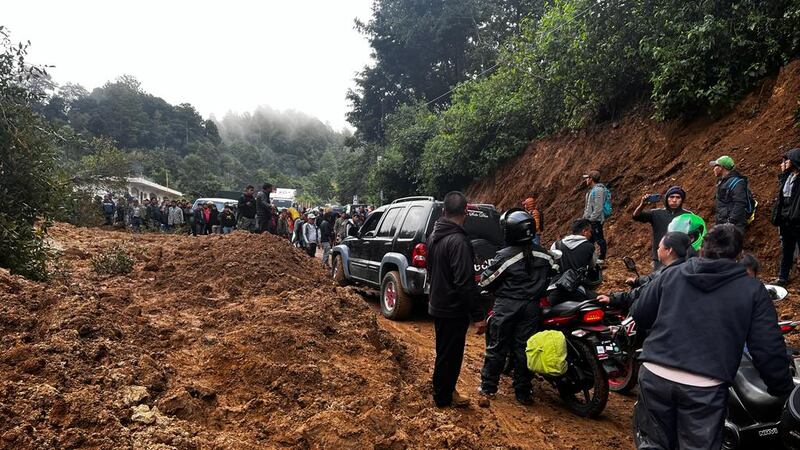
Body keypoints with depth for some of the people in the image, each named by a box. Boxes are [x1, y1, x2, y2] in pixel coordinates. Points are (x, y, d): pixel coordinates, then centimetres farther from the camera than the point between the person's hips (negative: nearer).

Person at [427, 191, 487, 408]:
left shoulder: (434, 236, 4)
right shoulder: (458, 241, -25)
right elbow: (465, 283, -28)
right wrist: (477, 315, -23)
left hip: (437, 305, 9)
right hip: (454, 310, -9)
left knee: (444, 351, 22)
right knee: (450, 354, 6)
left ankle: (442, 391, 35)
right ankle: (444, 397, 20)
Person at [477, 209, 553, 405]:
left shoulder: (505, 256, -16)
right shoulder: (543, 255, 0)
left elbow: (485, 280, -11)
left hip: (506, 307, -4)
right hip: (531, 307, 4)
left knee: (496, 347, 8)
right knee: (524, 348, 10)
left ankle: (488, 386, 18)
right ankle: (523, 392, 16)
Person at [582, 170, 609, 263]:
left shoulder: (598, 190, -18)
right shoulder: (592, 189, 13)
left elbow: (598, 207, -23)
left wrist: (592, 218, -20)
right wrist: (586, 216, 16)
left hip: (596, 220, -10)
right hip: (590, 219, 10)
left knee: (599, 239, 0)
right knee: (590, 239, 18)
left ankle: (602, 258, 9)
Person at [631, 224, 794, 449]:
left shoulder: (671, 275, 8)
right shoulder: (753, 290, 3)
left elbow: (639, 315, 13)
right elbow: (769, 350, 1)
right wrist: (783, 390, 15)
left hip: (655, 375, 2)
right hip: (705, 389, -2)